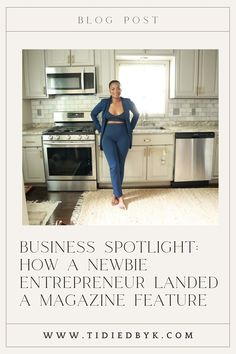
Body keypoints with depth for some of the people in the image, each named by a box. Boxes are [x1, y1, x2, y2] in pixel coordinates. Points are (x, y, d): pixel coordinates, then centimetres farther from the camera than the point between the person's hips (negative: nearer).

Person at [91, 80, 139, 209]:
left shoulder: (127, 102, 0)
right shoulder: (104, 102, 0)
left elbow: (136, 114, 17)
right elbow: (93, 114, 14)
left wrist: (131, 128, 11)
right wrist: (100, 128, 8)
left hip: (123, 137, 1)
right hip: (108, 137, -1)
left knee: (120, 166, 4)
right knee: (114, 166, -14)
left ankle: (115, 194, 19)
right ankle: (120, 197, -8)